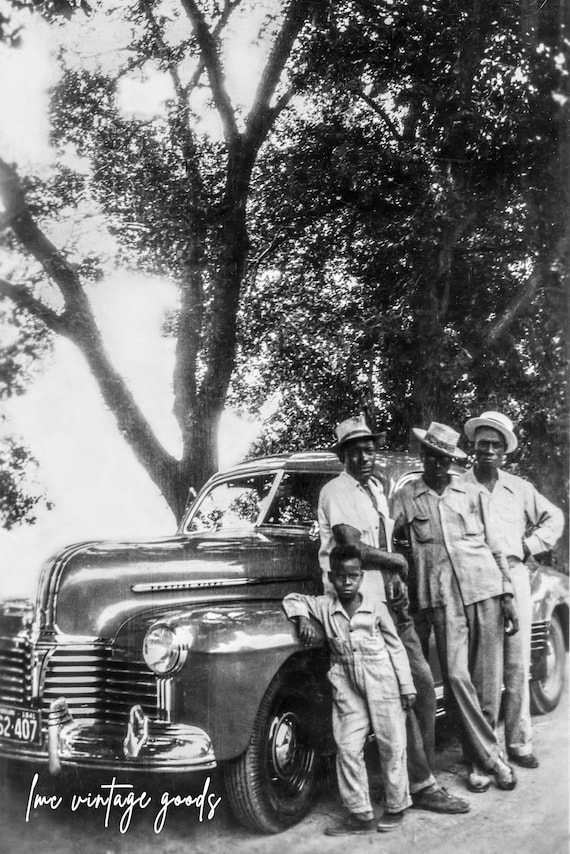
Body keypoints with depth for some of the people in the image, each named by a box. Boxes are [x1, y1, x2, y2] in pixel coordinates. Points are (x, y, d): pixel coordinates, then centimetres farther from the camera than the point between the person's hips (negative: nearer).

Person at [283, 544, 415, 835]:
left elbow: (396, 647, 3)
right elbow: (293, 599, 8)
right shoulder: (324, 606, 1)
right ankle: (360, 813, 10)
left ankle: (396, 806, 20)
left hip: (382, 683, -2)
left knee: (391, 746, 5)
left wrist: (407, 687, 1)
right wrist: (302, 619, -13)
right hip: (347, 688, 2)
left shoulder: (376, 607, -2)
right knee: (348, 748, 1)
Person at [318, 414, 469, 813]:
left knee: (423, 682, 6)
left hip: (389, 598, 8)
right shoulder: (336, 491, -8)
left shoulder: (376, 488, 17)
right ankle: (421, 784, 3)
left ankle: (425, 773, 16)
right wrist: (397, 561, -4)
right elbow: (352, 547, -18)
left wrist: (398, 581, -1)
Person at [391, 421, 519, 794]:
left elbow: (494, 547, 12)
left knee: (488, 677, 3)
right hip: (443, 598, -1)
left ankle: (480, 759, 18)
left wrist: (507, 594, 6)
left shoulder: (471, 493, 12)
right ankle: (491, 757, 5)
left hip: (484, 589, 1)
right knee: (456, 676, -8)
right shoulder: (405, 497, 8)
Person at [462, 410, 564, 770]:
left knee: (517, 665, 5)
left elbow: (554, 518, 24)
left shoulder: (519, 488, 14)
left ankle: (519, 741, 14)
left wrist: (530, 544, 11)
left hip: (514, 576, 4)